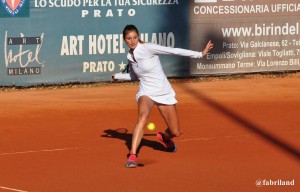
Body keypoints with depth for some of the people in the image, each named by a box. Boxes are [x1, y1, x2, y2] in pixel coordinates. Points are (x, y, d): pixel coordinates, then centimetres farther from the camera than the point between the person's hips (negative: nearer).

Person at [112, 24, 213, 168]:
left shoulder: (148, 48, -16)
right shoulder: (130, 57, 2)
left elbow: (175, 51, -19)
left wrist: (200, 54, -22)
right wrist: (117, 76, 12)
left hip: (164, 93, -2)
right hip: (146, 93, 2)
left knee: (175, 133, 4)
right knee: (143, 116, -34)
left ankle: (164, 137, 44)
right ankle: (132, 155, -39)